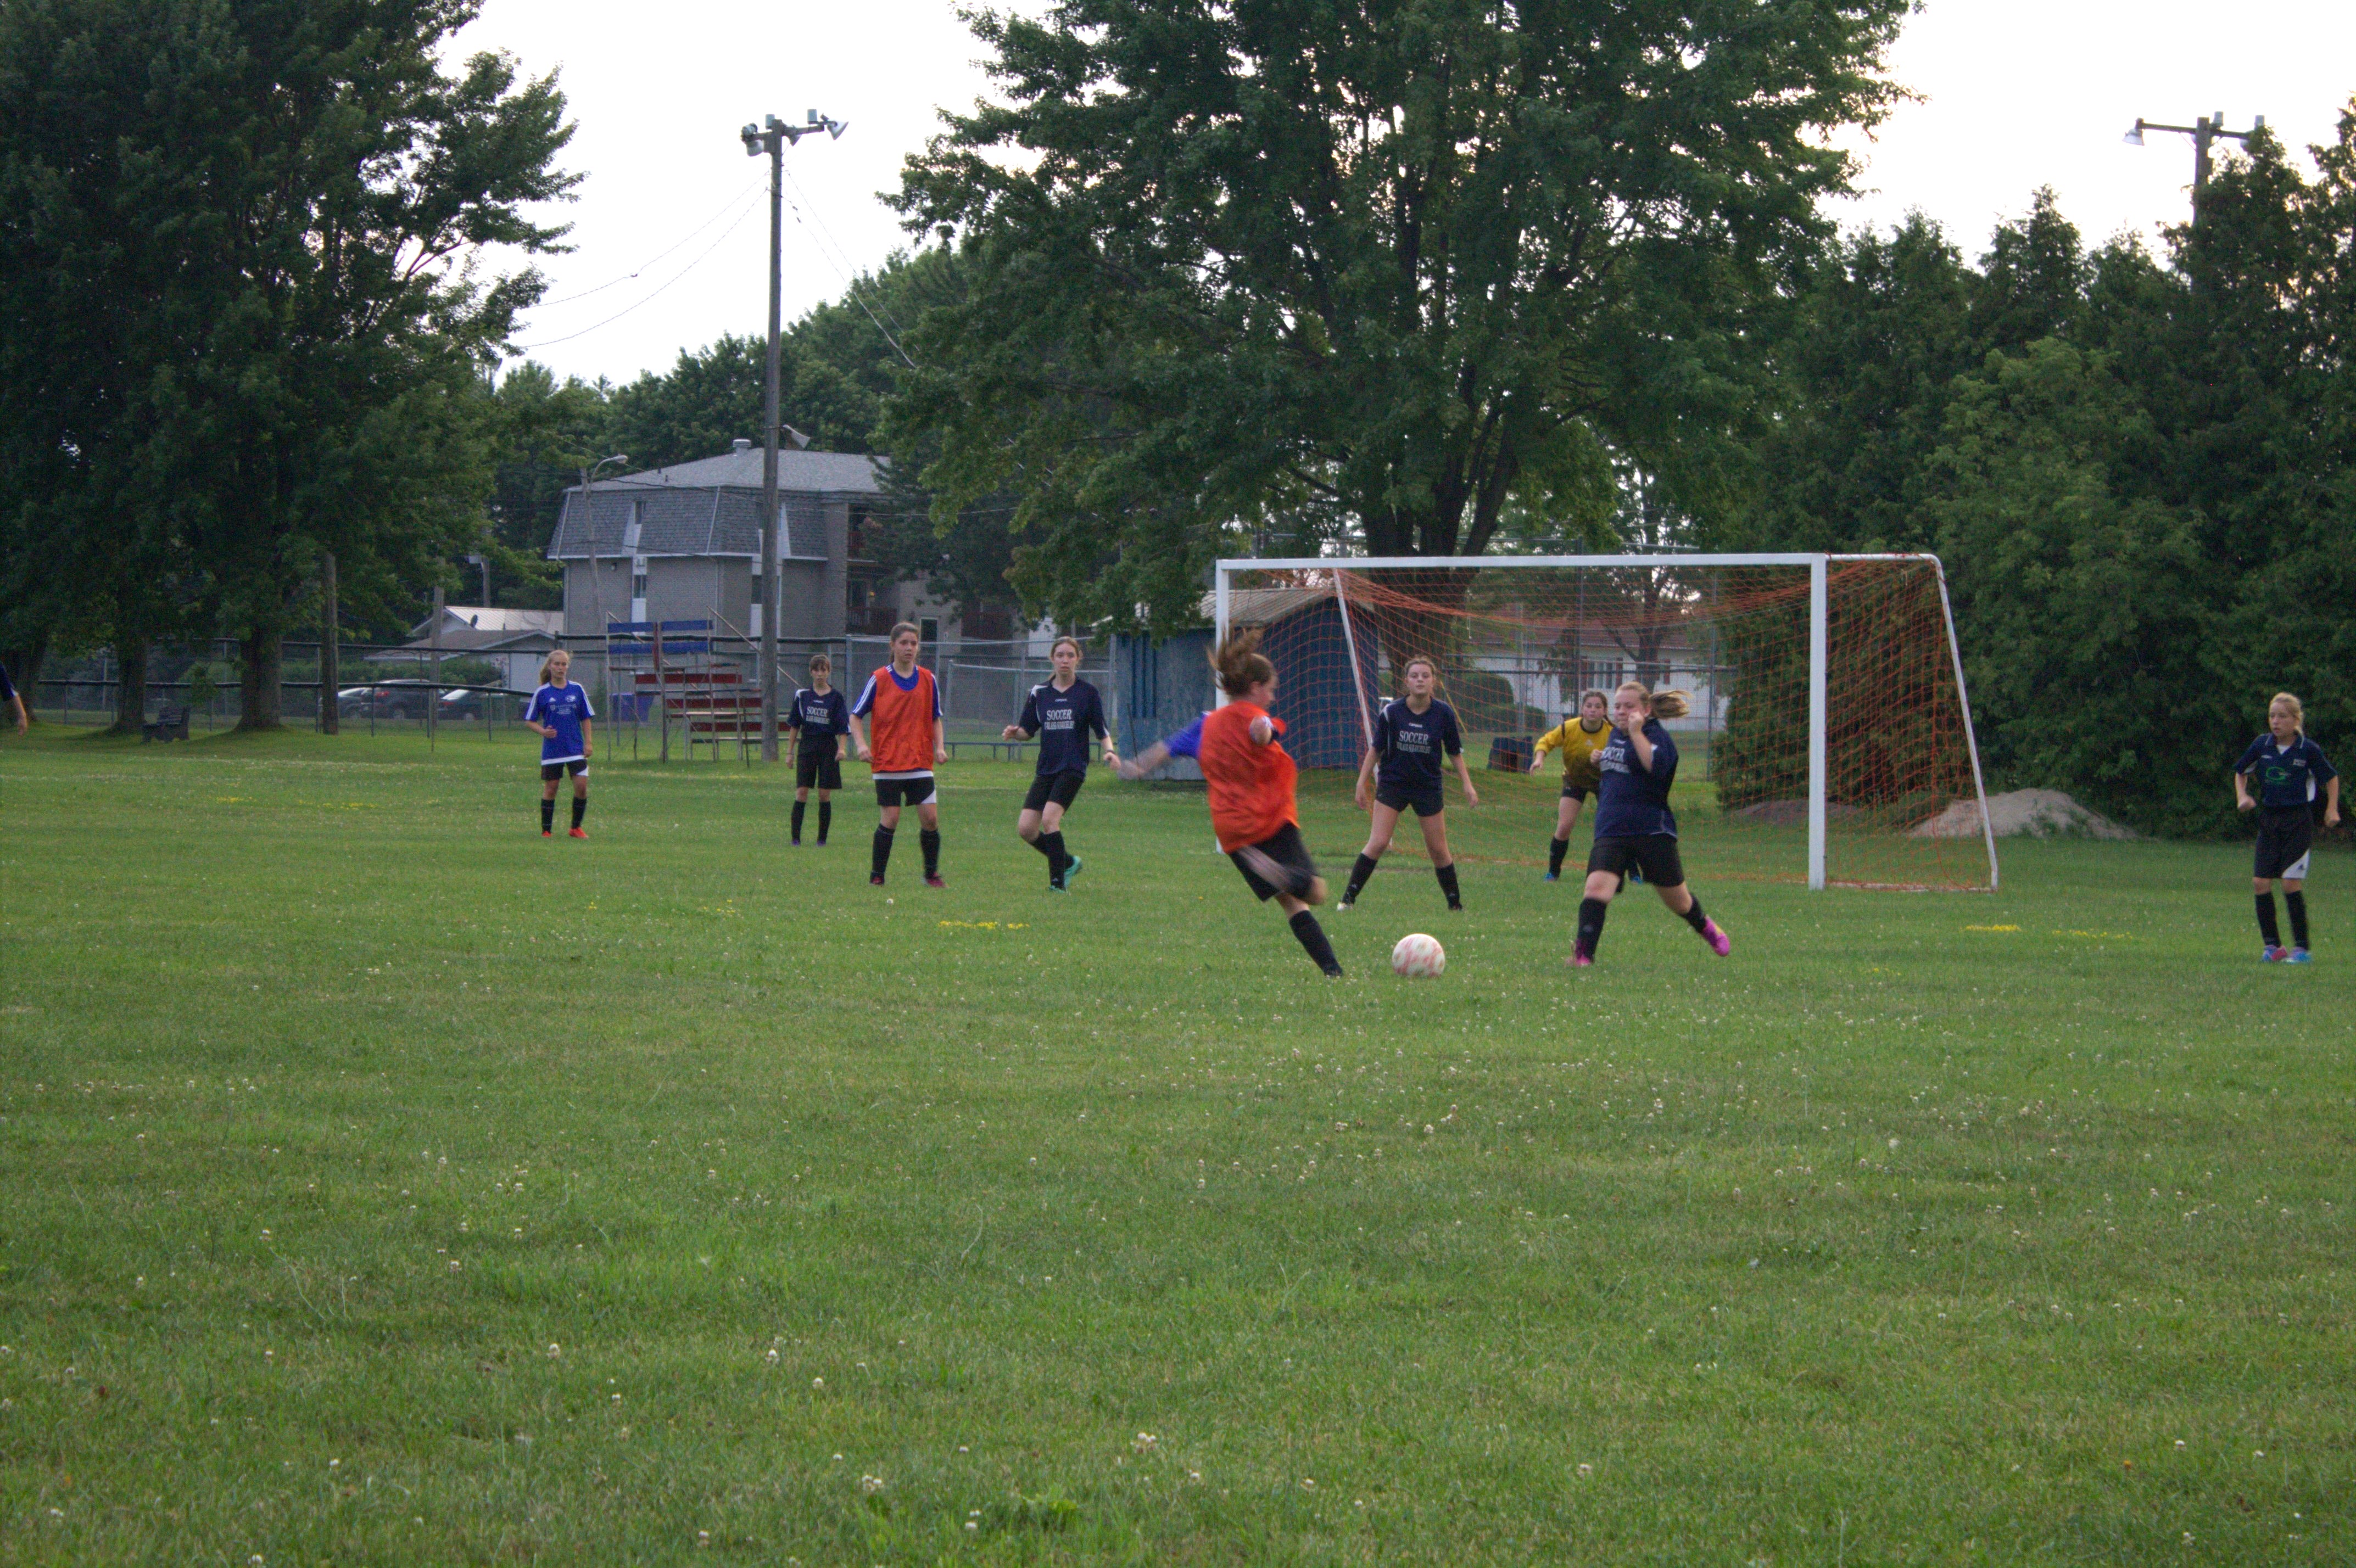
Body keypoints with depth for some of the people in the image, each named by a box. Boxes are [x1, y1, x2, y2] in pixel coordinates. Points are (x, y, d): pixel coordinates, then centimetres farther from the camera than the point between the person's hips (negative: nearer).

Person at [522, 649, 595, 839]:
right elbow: (529, 721, 3)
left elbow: (586, 718, 11)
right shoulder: (542, 693, -1)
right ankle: (546, 830, 12)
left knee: (582, 786, -8)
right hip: (552, 750, -1)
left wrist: (588, 742, 4)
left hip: (576, 749, 1)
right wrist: (543, 731, -16)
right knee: (550, 789, 2)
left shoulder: (577, 689, 5)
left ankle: (576, 828, 8)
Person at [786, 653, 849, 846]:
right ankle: (796, 838, -6)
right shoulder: (802, 695, 6)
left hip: (828, 747, -1)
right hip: (806, 746, 1)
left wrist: (842, 749, -14)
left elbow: (844, 728, 1)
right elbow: (795, 725, 11)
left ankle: (822, 839, 8)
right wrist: (790, 752, 8)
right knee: (801, 792, -7)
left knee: (825, 794, 0)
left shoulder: (836, 697, 2)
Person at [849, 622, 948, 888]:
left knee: (930, 819, -5)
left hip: (920, 763, 3)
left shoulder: (928, 679, 7)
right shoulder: (879, 680, -2)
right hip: (887, 763, -3)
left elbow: (935, 718, 18)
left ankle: (932, 874, 12)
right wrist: (862, 745, -14)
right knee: (890, 820, -7)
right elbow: (856, 716, 2)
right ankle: (877, 876, 6)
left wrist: (939, 747, 2)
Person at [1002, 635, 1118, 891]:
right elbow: (1028, 730, 12)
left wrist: (1109, 751, -17)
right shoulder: (1040, 693, 9)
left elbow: (1101, 731, 2)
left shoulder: (1088, 693, 0)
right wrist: (1014, 732, -10)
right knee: (1025, 828, -4)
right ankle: (1068, 862, 19)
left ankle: (1058, 883, -15)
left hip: (1073, 768, -5)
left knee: (1049, 819, -23)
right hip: (1046, 770, 5)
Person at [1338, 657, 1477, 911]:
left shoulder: (1444, 714, -6)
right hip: (1392, 783, -1)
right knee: (1378, 843, -13)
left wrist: (1467, 784, 1)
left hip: (1428, 786, 1)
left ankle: (1456, 904, 18)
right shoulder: (1391, 711, -9)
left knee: (1439, 850, 5)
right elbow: (1376, 749, 1)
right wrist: (1362, 783, 1)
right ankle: (1348, 898, -6)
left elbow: (1455, 752, 6)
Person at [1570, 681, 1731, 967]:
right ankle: (1584, 953, -28)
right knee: (1597, 885, -22)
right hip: (1611, 832, 5)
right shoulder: (1616, 734, 15)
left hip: (1652, 832, -5)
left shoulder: (1657, 736, -8)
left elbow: (1657, 766, -30)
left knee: (1678, 900, 13)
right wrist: (1599, 761, 14)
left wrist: (1636, 731, -30)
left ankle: (1706, 927, 45)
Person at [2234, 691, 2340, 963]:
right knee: (2260, 882, -3)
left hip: (2298, 822, -4)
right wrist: (2242, 796, 0)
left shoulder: (2308, 750, -10)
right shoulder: (2261, 745, -1)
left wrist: (2332, 809, -3)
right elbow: (2241, 771, 16)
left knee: (2291, 883, -11)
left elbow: (2331, 777, 5)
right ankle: (2271, 945, 8)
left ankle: (2301, 948, -4)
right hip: (2268, 821, 4)